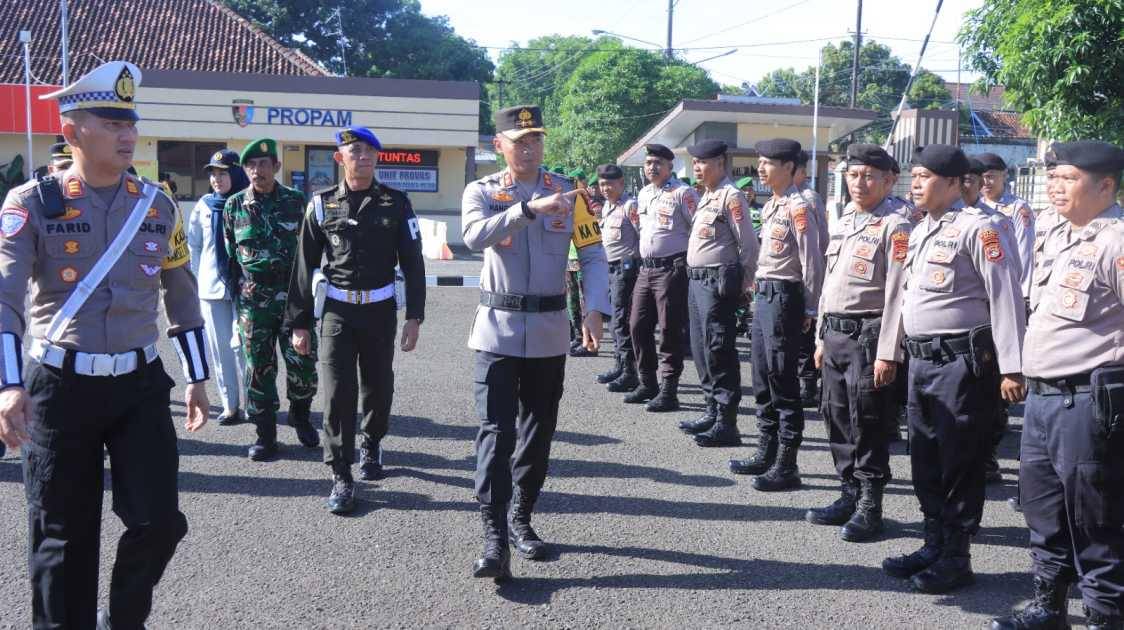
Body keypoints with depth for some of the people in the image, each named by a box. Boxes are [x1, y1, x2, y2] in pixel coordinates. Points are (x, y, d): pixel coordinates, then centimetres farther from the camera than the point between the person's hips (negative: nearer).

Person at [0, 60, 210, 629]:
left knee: (159, 522, 0)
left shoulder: (158, 207, 6)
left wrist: (196, 378, 15)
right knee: (62, 538, 6)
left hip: (141, 384, 3)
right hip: (61, 388, -3)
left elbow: (182, 298, 14)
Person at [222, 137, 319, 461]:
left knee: (303, 361, -3)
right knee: (259, 367, 4)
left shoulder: (295, 201, 3)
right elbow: (229, 253, 12)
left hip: (293, 295, -1)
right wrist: (238, 289, 5)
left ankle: (300, 415, 25)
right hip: (253, 299, 1)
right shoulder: (234, 205, 6)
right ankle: (265, 435, 15)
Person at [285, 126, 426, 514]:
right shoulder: (322, 205, 1)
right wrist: (299, 323, 1)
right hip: (337, 311, -1)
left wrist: (414, 317, -5)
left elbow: (413, 263, 1)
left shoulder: (396, 203, 1)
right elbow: (304, 266, 4)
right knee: (338, 393, -7)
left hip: (380, 311, 1)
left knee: (378, 388, 13)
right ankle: (342, 478, -2)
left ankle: (371, 446, 39)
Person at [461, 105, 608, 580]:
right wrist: (530, 208, -35)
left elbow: (594, 256, 1)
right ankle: (494, 538, -7)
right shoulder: (481, 192, -1)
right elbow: (475, 237, -22)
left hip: (549, 331, 3)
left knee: (538, 432, 12)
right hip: (498, 330, -2)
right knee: (496, 432, -8)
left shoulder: (568, 192, 4)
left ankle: (521, 519, 28)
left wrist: (594, 310, -15)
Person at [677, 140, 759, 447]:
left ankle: (726, 424, -3)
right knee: (700, 349, 15)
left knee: (719, 352, -8)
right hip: (697, 280, 10)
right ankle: (712, 412, 26)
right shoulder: (706, 196, 17)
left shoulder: (731, 196, -12)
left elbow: (748, 244, -14)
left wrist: (742, 283, -10)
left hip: (718, 282, -10)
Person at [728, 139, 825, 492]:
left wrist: (809, 309, -14)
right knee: (762, 380, 15)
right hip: (763, 294, 9)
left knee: (783, 383, -4)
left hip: (784, 297, -9)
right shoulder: (770, 206, 14)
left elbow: (812, 260, -15)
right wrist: (759, 291, 16)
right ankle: (766, 454, 26)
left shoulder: (798, 207, -13)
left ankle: (786, 467, 3)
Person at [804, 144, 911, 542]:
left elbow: (897, 295, -15)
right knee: (837, 420, 13)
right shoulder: (842, 222, 15)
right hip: (834, 334, 8)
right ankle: (850, 497, 26)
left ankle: (870, 508, 11)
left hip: (868, 335, -8)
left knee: (868, 426, -1)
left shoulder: (894, 227, -10)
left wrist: (888, 354, -18)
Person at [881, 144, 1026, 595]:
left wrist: (1011, 367, -17)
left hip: (962, 361, -8)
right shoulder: (920, 232, 15)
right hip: (921, 360, 8)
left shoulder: (976, 228, -11)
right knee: (924, 461, 14)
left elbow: (1005, 297, -14)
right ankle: (934, 545, 27)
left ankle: (956, 558, 12)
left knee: (959, 462, 1)